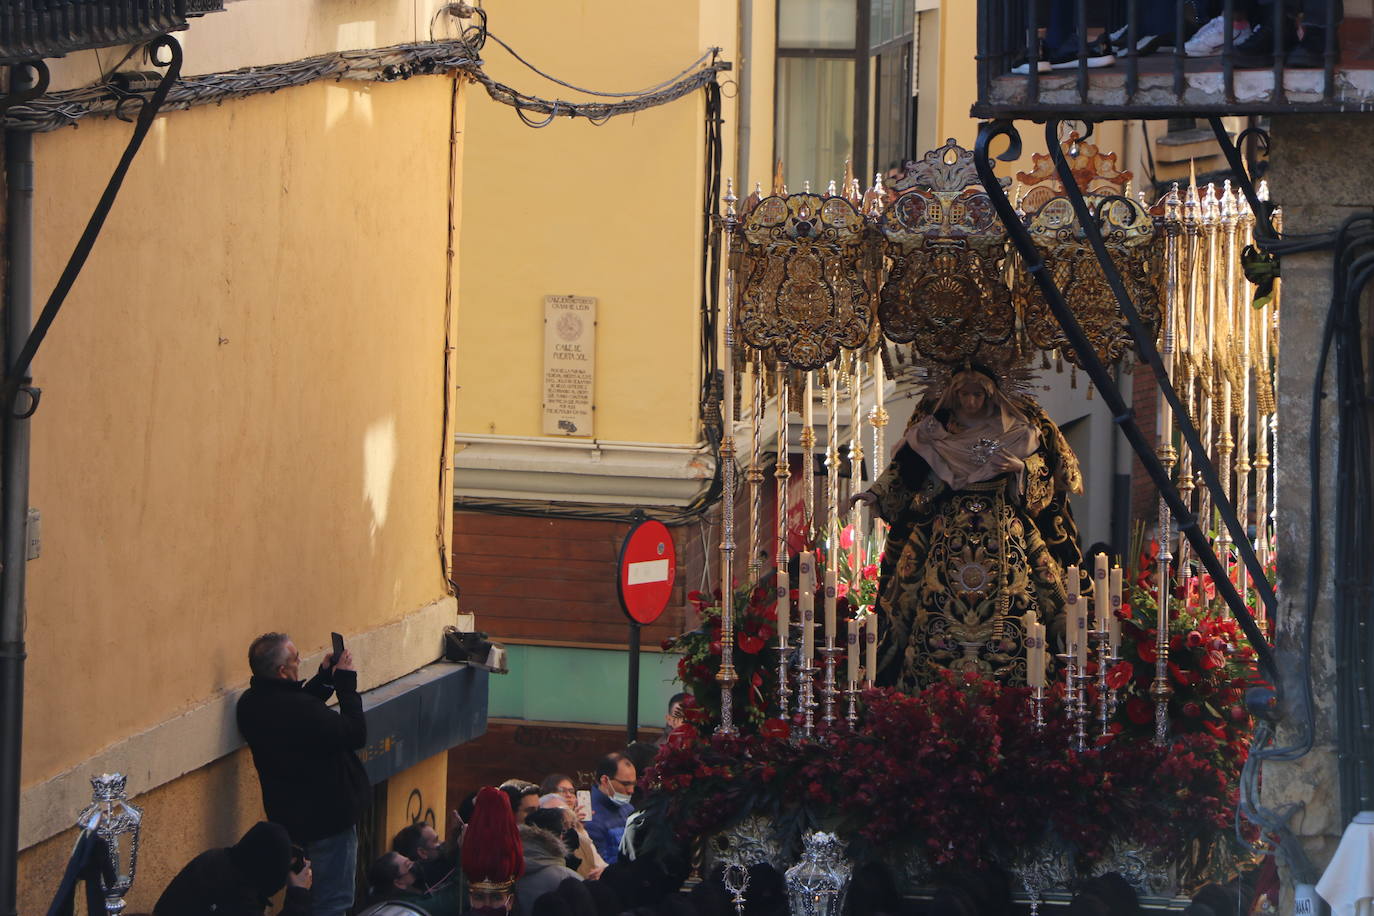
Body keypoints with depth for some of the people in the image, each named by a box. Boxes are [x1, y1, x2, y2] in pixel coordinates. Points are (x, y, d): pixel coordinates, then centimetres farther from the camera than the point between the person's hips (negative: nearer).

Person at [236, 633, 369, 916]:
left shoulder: (251, 704, -3)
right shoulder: (298, 709, -31)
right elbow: (356, 734, -21)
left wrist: (326, 677, 7)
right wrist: (346, 682, -14)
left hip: (287, 816, 9)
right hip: (327, 817, -9)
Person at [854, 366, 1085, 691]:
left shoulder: (1016, 426, 5)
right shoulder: (934, 426, 8)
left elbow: (1046, 471, 7)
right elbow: (904, 473, 10)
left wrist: (1020, 467, -12)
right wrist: (876, 495, -3)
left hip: (1004, 530, -1)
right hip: (946, 529, 1)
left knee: (1005, 610, -10)